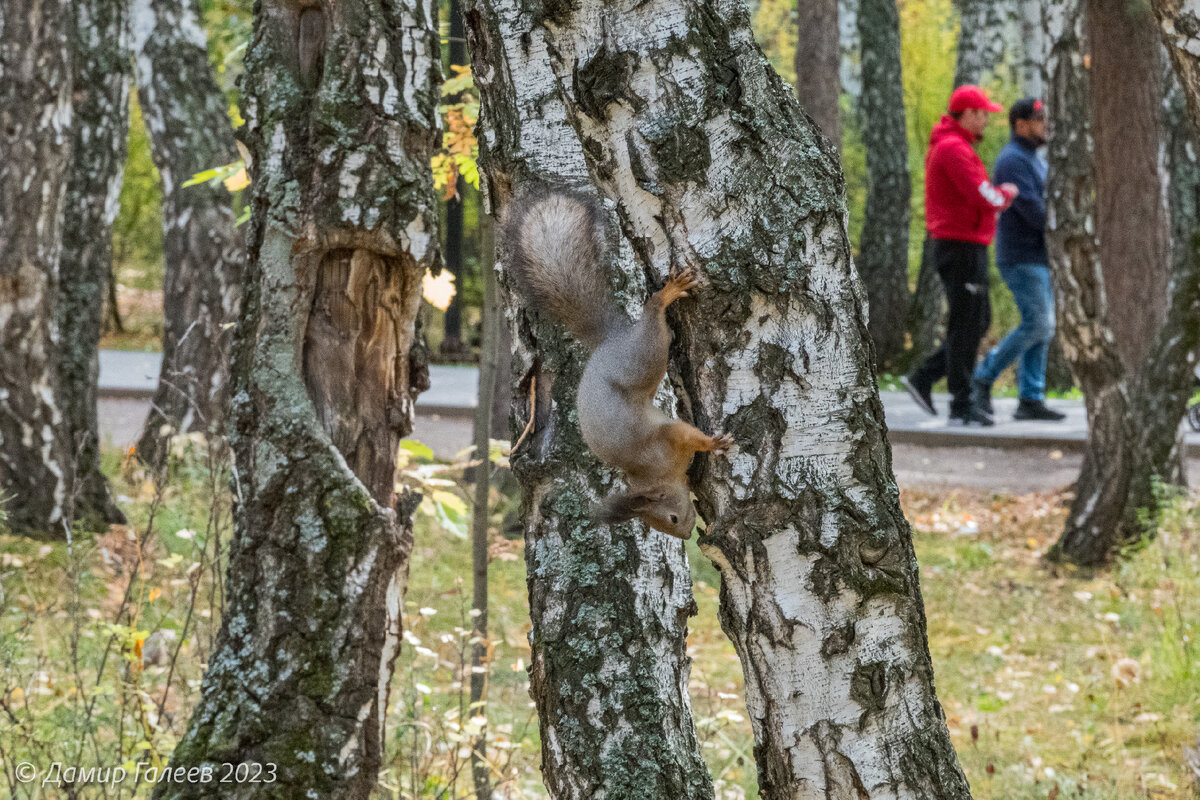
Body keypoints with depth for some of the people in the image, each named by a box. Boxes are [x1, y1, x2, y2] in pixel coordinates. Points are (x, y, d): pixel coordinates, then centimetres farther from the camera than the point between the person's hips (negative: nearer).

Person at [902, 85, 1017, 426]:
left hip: (965, 247, 11)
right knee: (966, 324, -5)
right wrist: (1008, 192, -2)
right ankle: (962, 405, -1)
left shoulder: (946, 146, 18)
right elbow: (986, 199, -22)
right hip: (961, 247, -11)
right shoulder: (954, 149, -17)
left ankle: (923, 379, 13)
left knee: (979, 321, 14)